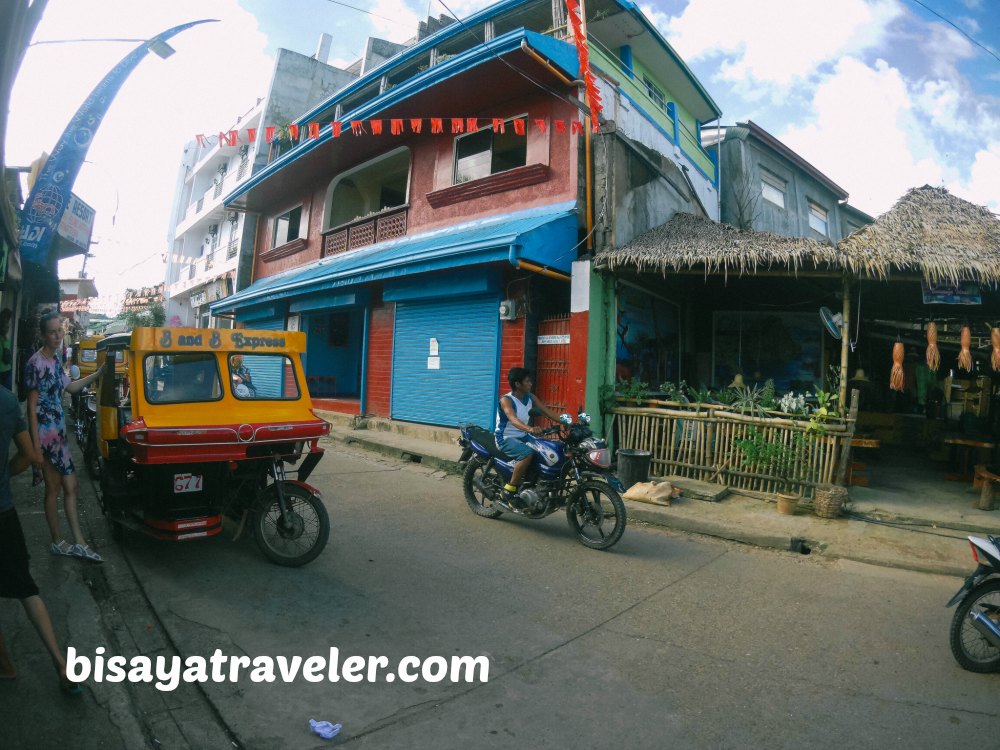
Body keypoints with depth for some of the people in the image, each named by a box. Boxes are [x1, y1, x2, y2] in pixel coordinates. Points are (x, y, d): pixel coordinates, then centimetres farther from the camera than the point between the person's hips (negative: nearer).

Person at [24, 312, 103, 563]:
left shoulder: (55, 361, 9)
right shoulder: (36, 363, -16)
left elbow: (71, 387, 27)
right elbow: (32, 407, -17)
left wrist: (98, 373, 22)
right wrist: (36, 447, -18)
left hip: (59, 434, 9)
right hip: (45, 436, -9)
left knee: (70, 487, 10)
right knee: (53, 489, 2)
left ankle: (79, 542, 17)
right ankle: (58, 543, 16)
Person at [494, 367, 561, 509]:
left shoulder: (530, 397, 4)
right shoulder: (506, 400, -17)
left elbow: (548, 412, 0)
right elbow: (513, 419, -35)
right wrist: (530, 429, -54)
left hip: (523, 437, 7)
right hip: (506, 439, -7)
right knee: (528, 453, -35)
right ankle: (509, 490, -21)